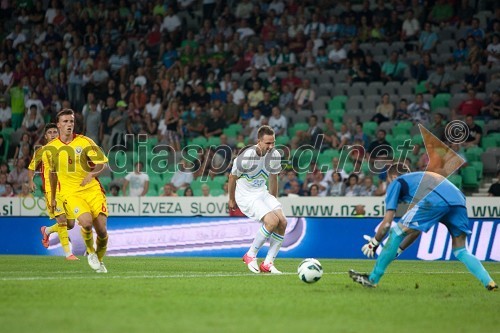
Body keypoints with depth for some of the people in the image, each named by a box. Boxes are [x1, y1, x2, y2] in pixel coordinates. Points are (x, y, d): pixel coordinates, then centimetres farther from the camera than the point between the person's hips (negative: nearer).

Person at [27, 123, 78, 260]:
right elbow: (31, 168, 14)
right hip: (51, 189, -4)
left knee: (70, 224, 4)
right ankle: (68, 253, -15)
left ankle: (47, 231, 34)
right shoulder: (42, 151, 4)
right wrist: (30, 181, -4)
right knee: (62, 219, -19)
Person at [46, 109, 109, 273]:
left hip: (92, 189, 0)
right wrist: (52, 197, 24)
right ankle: (91, 252, 4)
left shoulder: (84, 141, -1)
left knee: (102, 229, -7)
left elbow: (103, 163, -4)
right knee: (86, 222, -26)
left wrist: (92, 173, -24)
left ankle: (99, 259, 22)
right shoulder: (51, 147, 5)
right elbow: (53, 173, 19)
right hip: (71, 192, 0)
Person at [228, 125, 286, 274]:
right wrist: (231, 200, 6)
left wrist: (273, 202, 21)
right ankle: (250, 255, -7)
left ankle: (268, 263, -5)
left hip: (262, 193, 7)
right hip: (245, 196, -7)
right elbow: (233, 177, -7)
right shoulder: (246, 157, -23)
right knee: (272, 221, -25)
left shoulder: (275, 156, -4)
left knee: (282, 222, -13)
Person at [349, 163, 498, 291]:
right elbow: (417, 228, 43)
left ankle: (373, 279, 10)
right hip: (459, 199, 6)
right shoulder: (421, 177, 43)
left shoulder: (396, 182, 25)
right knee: (460, 251, 18)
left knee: (396, 232, 8)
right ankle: (489, 282, 0)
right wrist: (399, 250, 47)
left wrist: (373, 243, 30)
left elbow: (387, 223, 16)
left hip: (435, 200, -6)